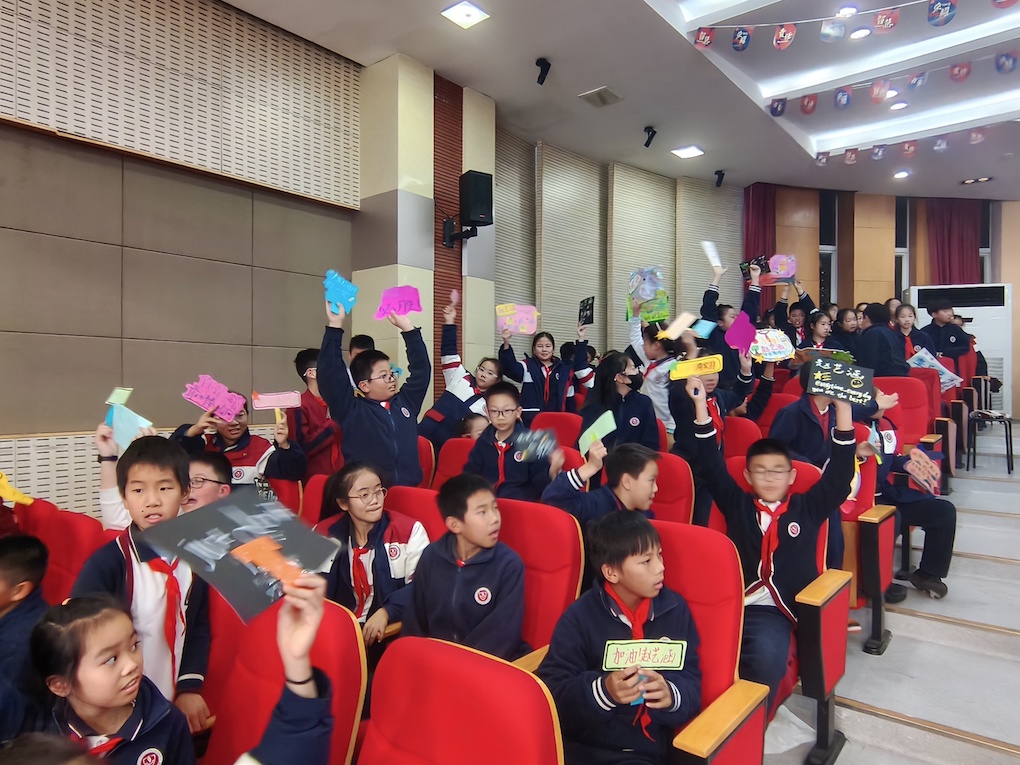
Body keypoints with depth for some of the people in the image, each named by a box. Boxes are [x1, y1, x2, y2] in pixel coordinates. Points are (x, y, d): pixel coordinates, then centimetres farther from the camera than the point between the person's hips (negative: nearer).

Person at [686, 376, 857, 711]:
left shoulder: (808, 508, 13)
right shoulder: (737, 504, 13)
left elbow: (840, 473, 3)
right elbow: (711, 465, 7)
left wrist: (843, 408, -8)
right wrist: (701, 405, -1)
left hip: (772, 612, 0)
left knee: (767, 658, -33)